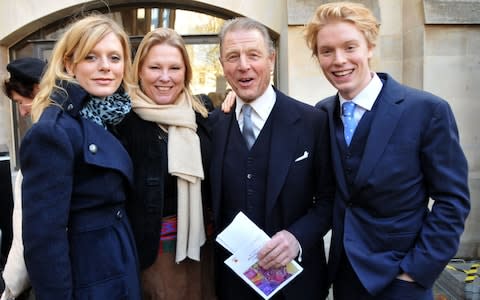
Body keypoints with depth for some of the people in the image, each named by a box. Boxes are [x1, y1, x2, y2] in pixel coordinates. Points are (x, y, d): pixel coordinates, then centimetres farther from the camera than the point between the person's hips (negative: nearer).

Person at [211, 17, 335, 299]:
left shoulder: (313, 121, -10)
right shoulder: (214, 124, -1)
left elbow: (329, 198, -5)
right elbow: (214, 200, 7)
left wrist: (297, 236, -20)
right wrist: (219, 249, -6)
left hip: (296, 277, -2)